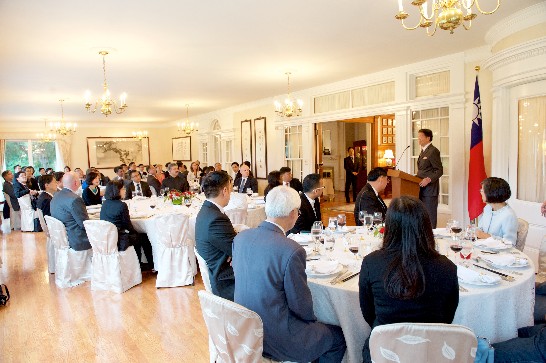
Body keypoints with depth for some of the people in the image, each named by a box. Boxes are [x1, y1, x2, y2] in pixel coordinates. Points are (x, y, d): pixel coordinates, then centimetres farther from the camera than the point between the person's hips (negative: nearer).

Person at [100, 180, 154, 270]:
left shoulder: (105, 204, 5)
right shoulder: (122, 205, -17)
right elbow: (127, 224, -8)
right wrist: (136, 233, 10)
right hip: (118, 241, -8)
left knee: (137, 235, 26)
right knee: (144, 238, 13)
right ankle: (151, 265, 25)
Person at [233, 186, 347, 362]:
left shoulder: (240, 237, -6)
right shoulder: (292, 251, -26)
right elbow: (302, 307, -17)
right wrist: (312, 318, 6)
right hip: (276, 339, -7)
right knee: (338, 337, 15)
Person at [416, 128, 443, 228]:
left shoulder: (433, 151, -10)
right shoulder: (423, 151, 18)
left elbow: (439, 170, -14)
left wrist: (429, 179, -25)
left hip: (429, 189, -9)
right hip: (422, 189, 9)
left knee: (430, 215, -3)